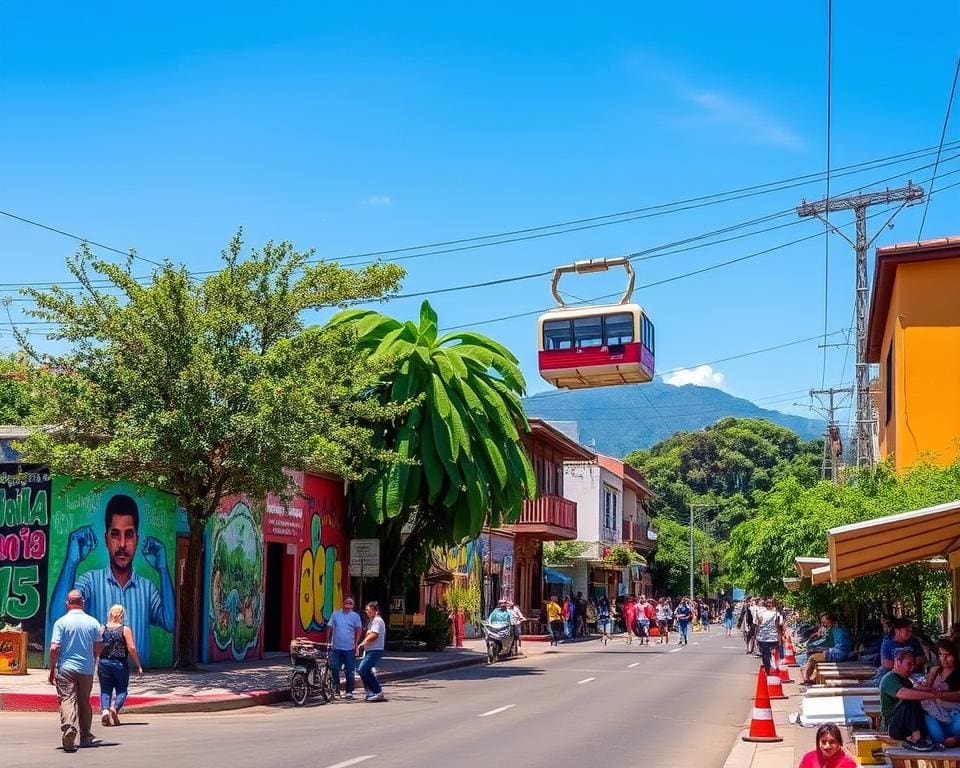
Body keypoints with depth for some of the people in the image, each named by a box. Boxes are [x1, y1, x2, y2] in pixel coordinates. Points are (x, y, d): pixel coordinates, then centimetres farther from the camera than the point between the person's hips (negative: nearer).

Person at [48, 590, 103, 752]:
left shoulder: (61, 622, -6)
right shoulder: (93, 622, 2)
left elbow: (54, 648, -11)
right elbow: (99, 647, 7)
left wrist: (52, 669, 0)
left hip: (66, 668, -3)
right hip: (87, 669, 3)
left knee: (67, 700, -5)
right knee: (84, 702, 15)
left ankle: (68, 728, -30)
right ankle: (85, 737, 23)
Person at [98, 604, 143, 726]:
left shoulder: (102, 629, 1)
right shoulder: (126, 630, -5)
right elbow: (132, 649, -10)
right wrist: (138, 666, -3)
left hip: (104, 664, 2)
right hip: (121, 664, -2)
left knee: (105, 690, 9)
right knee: (122, 690, 10)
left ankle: (105, 710, -15)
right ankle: (115, 708, -15)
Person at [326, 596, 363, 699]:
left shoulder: (355, 616, 4)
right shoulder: (336, 614, 6)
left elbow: (358, 630, 6)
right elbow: (329, 628, 9)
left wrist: (356, 644, -2)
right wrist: (328, 641, 2)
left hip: (349, 648, -1)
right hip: (336, 647, 1)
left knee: (349, 671, 3)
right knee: (334, 667, -4)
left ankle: (349, 691, 11)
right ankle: (335, 686, 16)